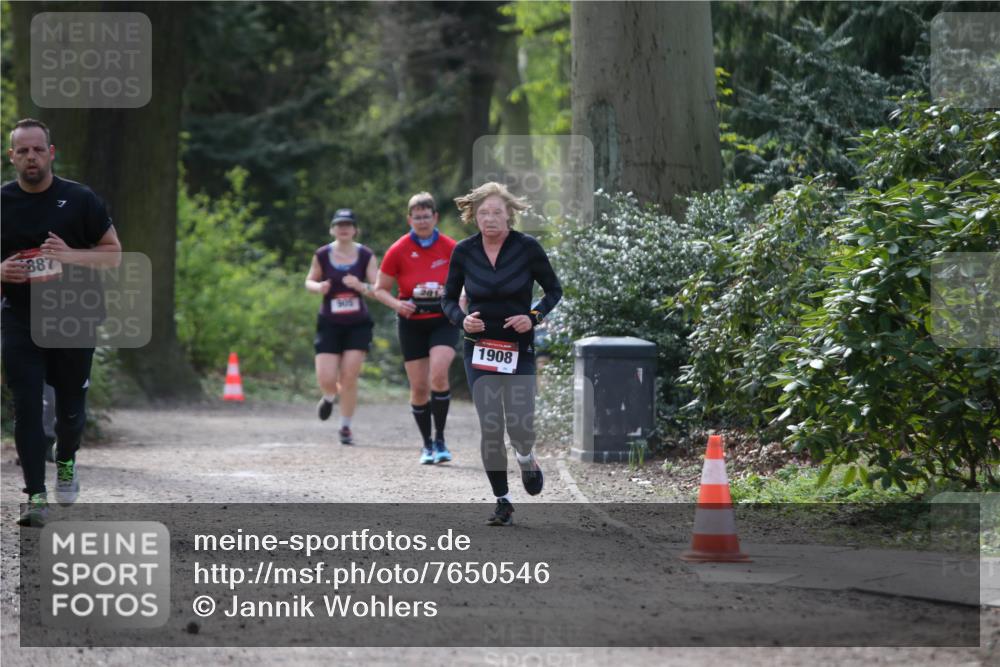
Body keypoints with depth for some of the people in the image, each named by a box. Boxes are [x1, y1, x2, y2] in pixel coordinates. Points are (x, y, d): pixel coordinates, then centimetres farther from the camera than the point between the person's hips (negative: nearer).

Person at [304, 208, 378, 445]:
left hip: (358, 325, 0)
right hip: (329, 325, 0)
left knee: (349, 378, -5)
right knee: (326, 379, -8)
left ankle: (346, 427, 12)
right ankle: (329, 397, 30)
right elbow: (310, 281, 12)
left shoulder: (366, 256, -4)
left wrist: (361, 286, -27)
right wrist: (318, 287, -11)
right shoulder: (322, 255, -2)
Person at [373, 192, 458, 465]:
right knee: (419, 387, 1)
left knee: (438, 374, -22)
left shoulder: (450, 248, -4)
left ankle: (440, 439, -9)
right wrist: (397, 304, -16)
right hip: (412, 324, 1)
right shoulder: (398, 251, -5)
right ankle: (427, 444, 19)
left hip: (443, 322, -1)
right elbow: (380, 289, 3)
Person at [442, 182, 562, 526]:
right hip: (479, 350, 1)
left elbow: (554, 290, 3)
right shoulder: (464, 251, -3)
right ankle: (502, 501, 9)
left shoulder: (527, 248, -8)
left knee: (519, 426, -10)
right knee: (490, 429, -5)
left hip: (519, 349, -1)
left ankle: (527, 461, 28)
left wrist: (534, 317, -14)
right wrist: (462, 319, -13)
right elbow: (448, 299, 8)